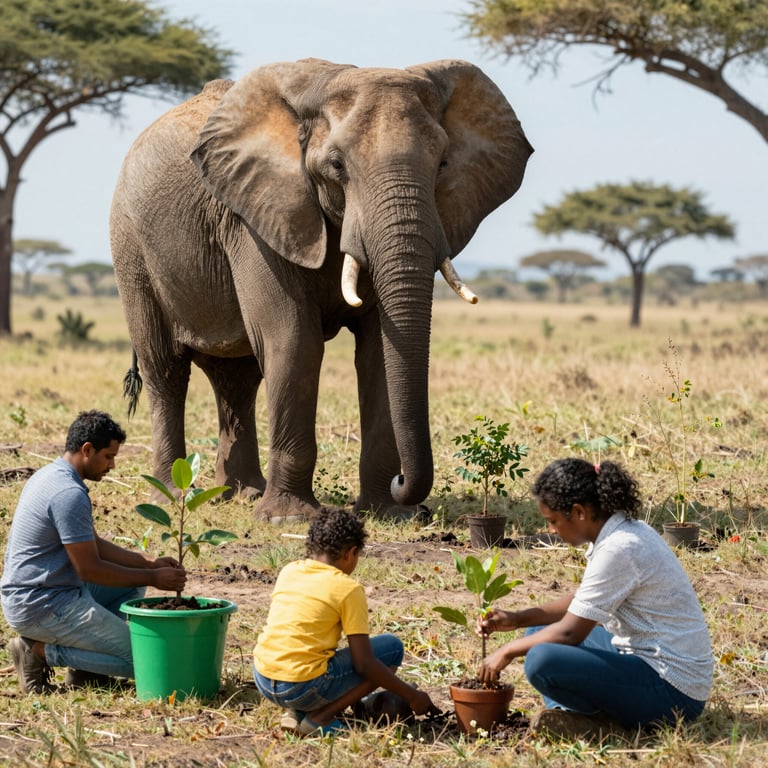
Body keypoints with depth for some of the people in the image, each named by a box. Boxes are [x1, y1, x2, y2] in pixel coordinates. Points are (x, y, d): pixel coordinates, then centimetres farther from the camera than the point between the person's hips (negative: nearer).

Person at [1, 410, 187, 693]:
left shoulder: (50, 475, 11)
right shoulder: (69, 494, -22)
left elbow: (93, 544, 18)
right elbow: (89, 569, -19)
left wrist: (150, 563, 10)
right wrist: (153, 578, -10)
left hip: (29, 594, 10)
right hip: (43, 606, -10)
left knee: (132, 585, 21)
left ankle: (83, 667, 11)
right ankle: (41, 651, -6)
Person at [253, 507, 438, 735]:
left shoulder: (288, 571, 12)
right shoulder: (348, 589, -5)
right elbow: (364, 664, -8)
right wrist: (412, 696, 3)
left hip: (262, 681, 7)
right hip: (303, 687, -7)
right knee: (392, 647, 6)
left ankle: (296, 712, 11)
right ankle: (320, 718, -2)